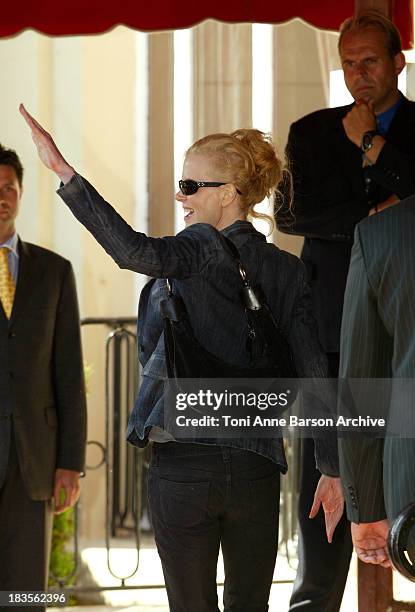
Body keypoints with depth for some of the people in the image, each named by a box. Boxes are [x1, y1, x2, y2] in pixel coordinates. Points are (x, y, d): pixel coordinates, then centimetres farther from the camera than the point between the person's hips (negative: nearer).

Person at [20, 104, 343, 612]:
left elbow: (136, 251, -28)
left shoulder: (203, 249, -8)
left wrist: (64, 171, -29)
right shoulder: (286, 271, 6)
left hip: (183, 469, -4)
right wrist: (332, 470, 7)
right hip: (255, 470, 4)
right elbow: (315, 375, 3)